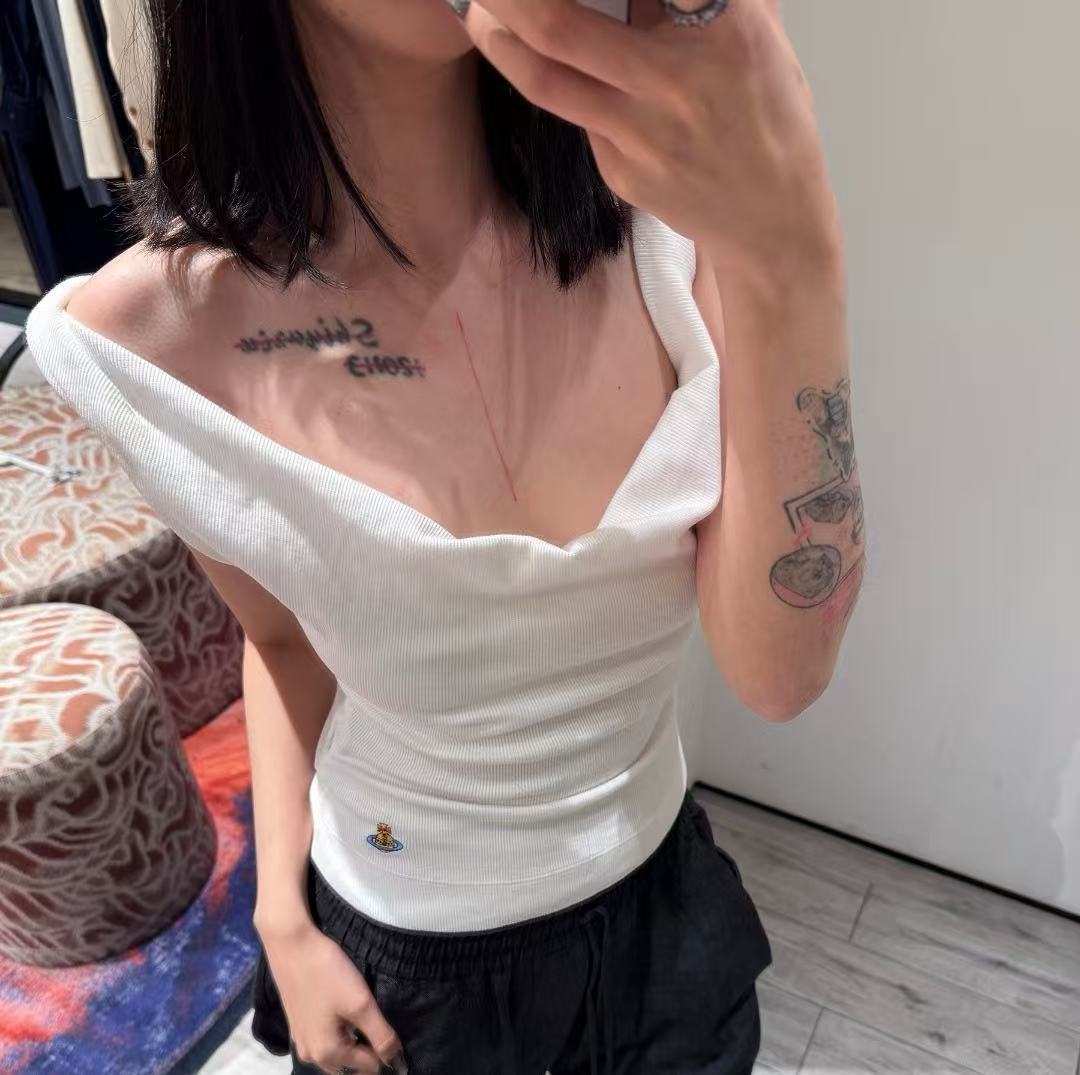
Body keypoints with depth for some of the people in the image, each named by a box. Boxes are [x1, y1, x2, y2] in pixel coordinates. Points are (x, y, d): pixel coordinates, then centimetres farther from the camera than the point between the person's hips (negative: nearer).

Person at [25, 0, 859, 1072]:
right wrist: (282, 920, -6)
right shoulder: (163, 332, -19)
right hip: (397, 954, -1)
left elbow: (779, 673, -25)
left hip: (662, 903, 2)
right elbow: (282, 635, -1)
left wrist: (789, 254, -37)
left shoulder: (663, 215, -18)